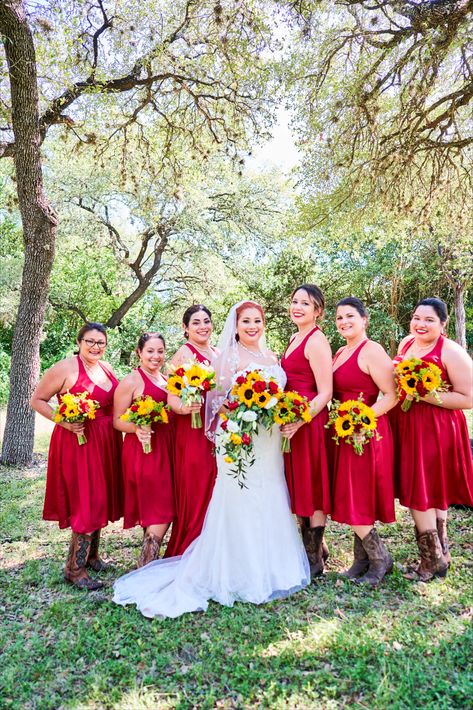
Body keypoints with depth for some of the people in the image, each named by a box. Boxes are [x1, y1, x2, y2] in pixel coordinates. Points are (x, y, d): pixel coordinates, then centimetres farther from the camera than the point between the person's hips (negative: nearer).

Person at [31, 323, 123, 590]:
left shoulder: (107, 368, 9)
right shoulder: (65, 368, -12)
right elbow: (37, 400, -7)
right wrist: (64, 422, -18)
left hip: (106, 442, 7)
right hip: (77, 441, -7)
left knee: (100, 499, 16)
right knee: (86, 502, -3)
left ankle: (91, 554, 34)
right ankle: (75, 568, 12)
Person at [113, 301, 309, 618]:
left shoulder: (271, 357, 15)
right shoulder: (229, 356, -4)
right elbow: (219, 399, -9)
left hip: (270, 441, 7)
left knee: (270, 501, 13)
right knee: (241, 504, -2)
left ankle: (270, 567, 30)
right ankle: (241, 575, 13)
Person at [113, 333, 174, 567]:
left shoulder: (166, 380, 16)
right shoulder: (131, 381, -7)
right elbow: (117, 420, -9)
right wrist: (137, 429, -26)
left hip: (166, 449, 8)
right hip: (144, 451, -7)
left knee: (154, 515, 15)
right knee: (160, 517, -8)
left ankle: (149, 564, 28)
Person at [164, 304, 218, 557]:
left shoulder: (217, 354, 14)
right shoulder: (183, 354, -8)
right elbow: (172, 396, -15)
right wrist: (183, 408, -33)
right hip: (192, 431, -7)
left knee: (215, 490, 11)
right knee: (195, 491, -3)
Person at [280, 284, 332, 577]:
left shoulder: (316, 341, -12)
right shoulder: (295, 339, 15)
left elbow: (325, 392, -17)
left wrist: (299, 422, -24)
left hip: (310, 423, -9)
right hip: (292, 424, 9)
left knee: (313, 490, 3)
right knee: (300, 489, 16)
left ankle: (315, 560, 17)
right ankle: (313, 549, 31)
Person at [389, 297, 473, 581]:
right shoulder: (406, 344, 8)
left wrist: (427, 396, -22)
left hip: (435, 430, -7)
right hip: (406, 427, 7)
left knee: (420, 494, -1)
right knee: (431, 495, 16)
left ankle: (432, 562, 18)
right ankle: (441, 553, 32)